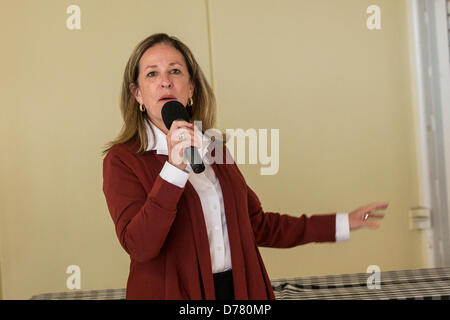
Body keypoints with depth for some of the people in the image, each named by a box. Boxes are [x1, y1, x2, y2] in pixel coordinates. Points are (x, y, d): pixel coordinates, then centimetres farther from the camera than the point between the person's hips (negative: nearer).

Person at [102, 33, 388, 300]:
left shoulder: (214, 148, 7)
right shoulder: (122, 159, -9)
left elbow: (256, 225, 12)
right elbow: (139, 247, -21)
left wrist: (340, 224, 12)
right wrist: (174, 168, -29)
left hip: (240, 289, 5)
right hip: (172, 292, -4)